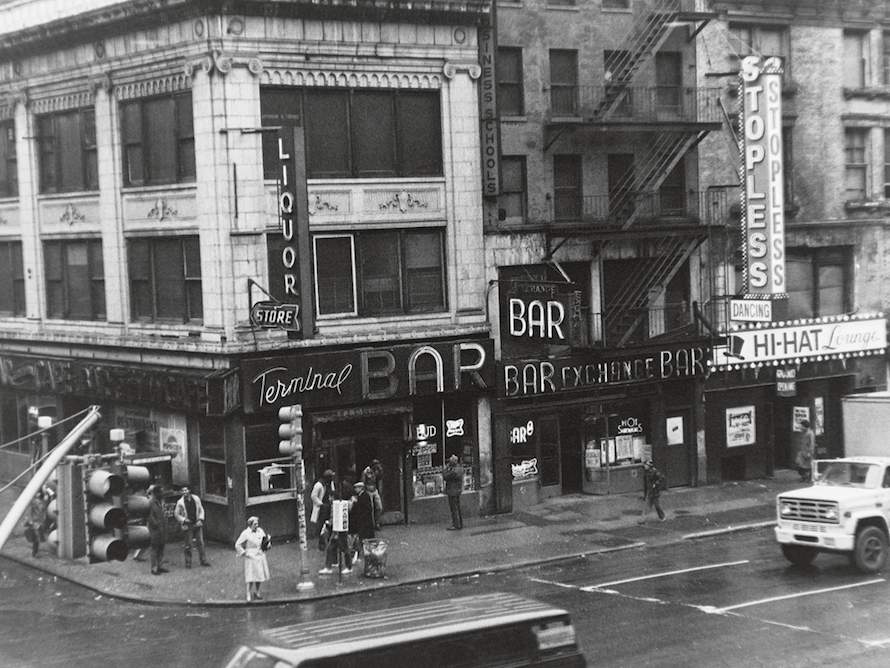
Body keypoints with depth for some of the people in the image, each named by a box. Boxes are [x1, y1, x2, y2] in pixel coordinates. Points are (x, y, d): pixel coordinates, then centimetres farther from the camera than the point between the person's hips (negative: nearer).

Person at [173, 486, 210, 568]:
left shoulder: (196, 499, 1)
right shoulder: (180, 502, -7)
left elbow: (201, 510, 10)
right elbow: (176, 514, 1)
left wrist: (200, 520, -3)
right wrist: (184, 520, -13)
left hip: (197, 524, 3)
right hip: (187, 526, -3)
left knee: (200, 543, 5)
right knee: (187, 545, -1)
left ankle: (203, 560, 14)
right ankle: (188, 562, 9)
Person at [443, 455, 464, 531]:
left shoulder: (454, 471, -24)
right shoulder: (460, 469, 8)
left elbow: (445, 477, -17)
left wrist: (447, 468, -9)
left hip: (453, 492, -10)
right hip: (458, 490, 10)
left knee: (454, 509, -4)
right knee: (457, 508, 15)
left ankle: (456, 525, -2)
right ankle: (460, 524, 20)